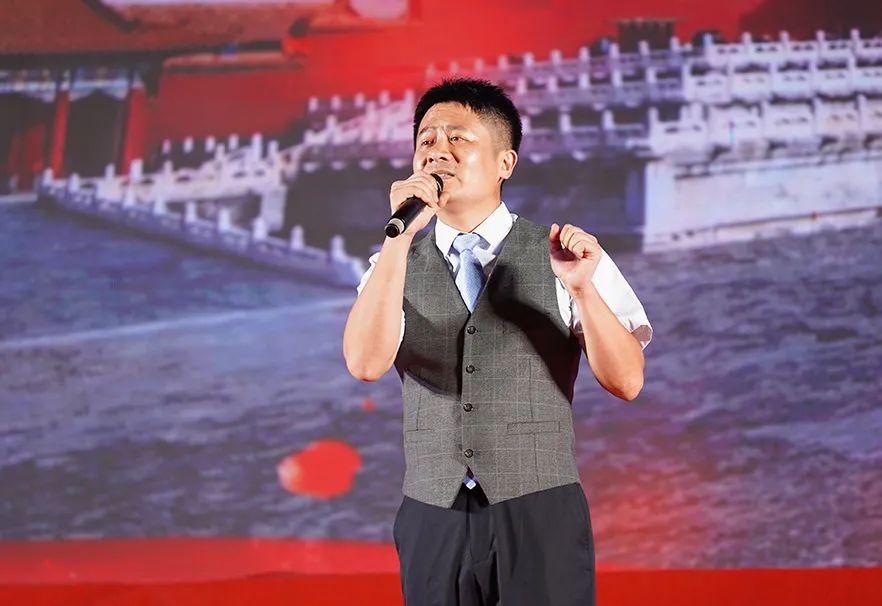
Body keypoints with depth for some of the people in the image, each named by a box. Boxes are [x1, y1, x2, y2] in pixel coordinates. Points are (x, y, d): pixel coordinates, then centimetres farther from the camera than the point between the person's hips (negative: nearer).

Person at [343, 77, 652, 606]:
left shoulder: (565, 257, -1)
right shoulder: (394, 266, 5)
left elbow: (626, 382, -7)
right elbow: (366, 364, -13)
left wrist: (583, 288, -23)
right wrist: (399, 237, -21)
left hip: (540, 516, -2)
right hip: (434, 521, 2)